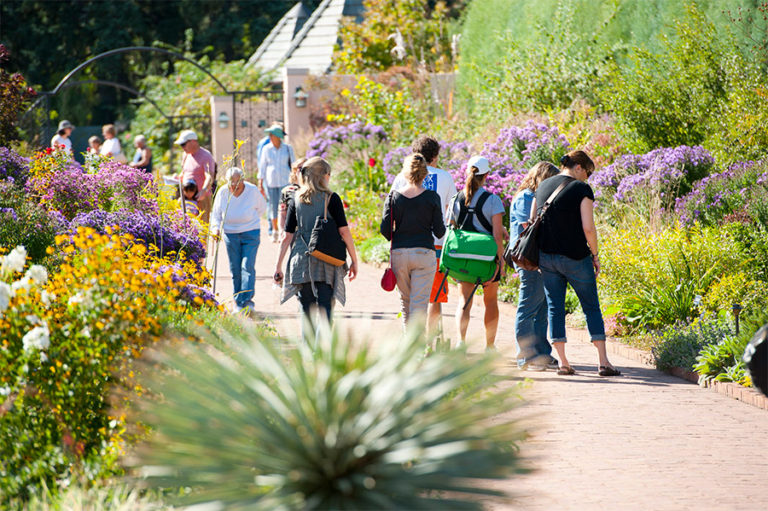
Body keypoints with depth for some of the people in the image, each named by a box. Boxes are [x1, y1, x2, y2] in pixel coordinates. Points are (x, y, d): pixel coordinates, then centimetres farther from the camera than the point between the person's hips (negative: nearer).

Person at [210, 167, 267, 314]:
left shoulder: (253, 191, -8)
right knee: (235, 269, 4)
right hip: (230, 234, 2)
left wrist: (250, 220, 4)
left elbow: (262, 208, 10)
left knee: (248, 267, -12)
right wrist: (216, 228, -10)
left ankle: (247, 300, -14)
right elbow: (216, 214, 7)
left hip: (250, 234, -2)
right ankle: (238, 303, 13)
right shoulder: (223, 193, -4)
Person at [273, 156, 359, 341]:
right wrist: (354, 261, 3)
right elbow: (344, 232, -5)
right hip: (326, 263, -3)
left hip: (301, 262, 3)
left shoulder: (296, 200, 5)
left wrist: (278, 266, 8)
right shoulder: (331, 199, -3)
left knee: (307, 311, 11)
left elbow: (287, 237, 4)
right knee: (325, 311, -2)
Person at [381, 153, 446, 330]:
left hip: (399, 254, 2)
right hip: (424, 253, -2)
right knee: (419, 304, -4)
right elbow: (439, 231, -4)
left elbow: (385, 229, -2)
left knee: (405, 300, 18)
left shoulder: (394, 196, 0)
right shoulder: (432, 197, -4)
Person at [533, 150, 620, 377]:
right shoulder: (581, 189, -9)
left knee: (554, 307, 9)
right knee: (591, 307, 4)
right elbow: (588, 228, -15)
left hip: (546, 256, 5)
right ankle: (603, 362, -1)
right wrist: (595, 255, -2)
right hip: (574, 256, -5)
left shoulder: (543, 186, 9)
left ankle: (563, 362, 4)